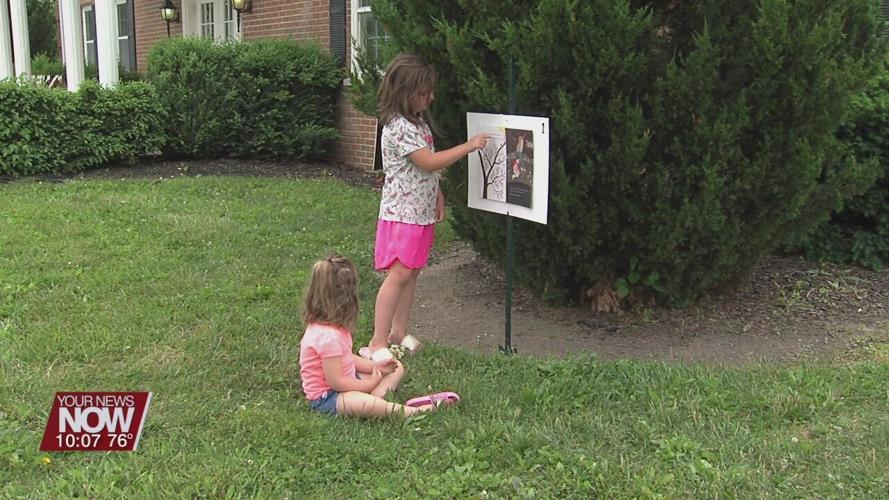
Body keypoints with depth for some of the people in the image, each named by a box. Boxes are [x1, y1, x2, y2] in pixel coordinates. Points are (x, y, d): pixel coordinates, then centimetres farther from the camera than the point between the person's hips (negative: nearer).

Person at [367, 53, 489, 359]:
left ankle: (399, 332, 20)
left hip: (422, 210, 9)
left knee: (411, 272, 11)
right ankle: (377, 343, -6)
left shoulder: (420, 120, 11)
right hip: (402, 211, -9)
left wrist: (438, 197, 15)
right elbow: (430, 162, -23)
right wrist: (468, 146, -19)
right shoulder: (398, 127, -19)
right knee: (399, 274, -11)